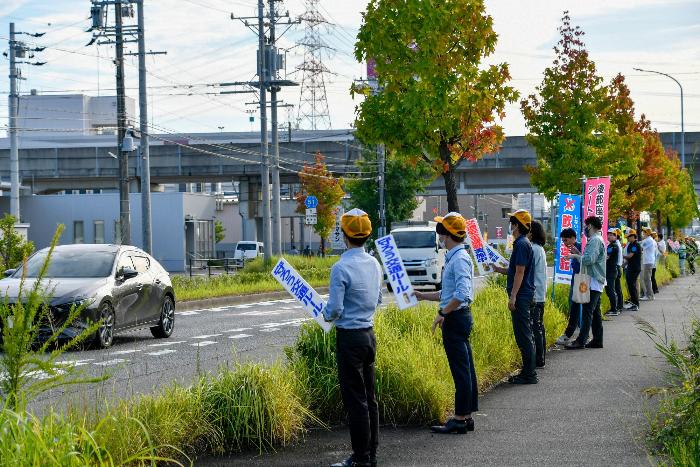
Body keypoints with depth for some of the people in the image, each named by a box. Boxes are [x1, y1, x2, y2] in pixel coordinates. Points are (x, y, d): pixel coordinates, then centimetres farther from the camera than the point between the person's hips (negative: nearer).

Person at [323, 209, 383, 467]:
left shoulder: (342, 267, -18)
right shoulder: (374, 264, 6)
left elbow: (334, 310, -18)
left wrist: (326, 314, 2)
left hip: (349, 337, -8)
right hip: (369, 334, 8)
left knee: (355, 400, -3)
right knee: (369, 398, 14)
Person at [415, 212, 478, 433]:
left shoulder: (459, 259, -16)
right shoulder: (454, 258, 16)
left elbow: (462, 294, -27)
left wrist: (442, 313, -22)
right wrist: (422, 296, 25)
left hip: (455, 319, -10)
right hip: (459, 318, 10)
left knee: (460, 370, -6)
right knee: (465, 369, 12)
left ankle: (460, 419, -2)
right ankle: (467, 416, 18)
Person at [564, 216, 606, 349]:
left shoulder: (595, 240, -14)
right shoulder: (597, 240, 19)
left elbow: (589, 259, -24)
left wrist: (576, 256, -11)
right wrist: (578, 253, 14)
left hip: (593, 282, -11)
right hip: (596, 282, 11)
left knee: (587, 311, -12)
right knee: (595, 312, 11)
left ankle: (581, 340, -14)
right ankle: (597, 340, 13)